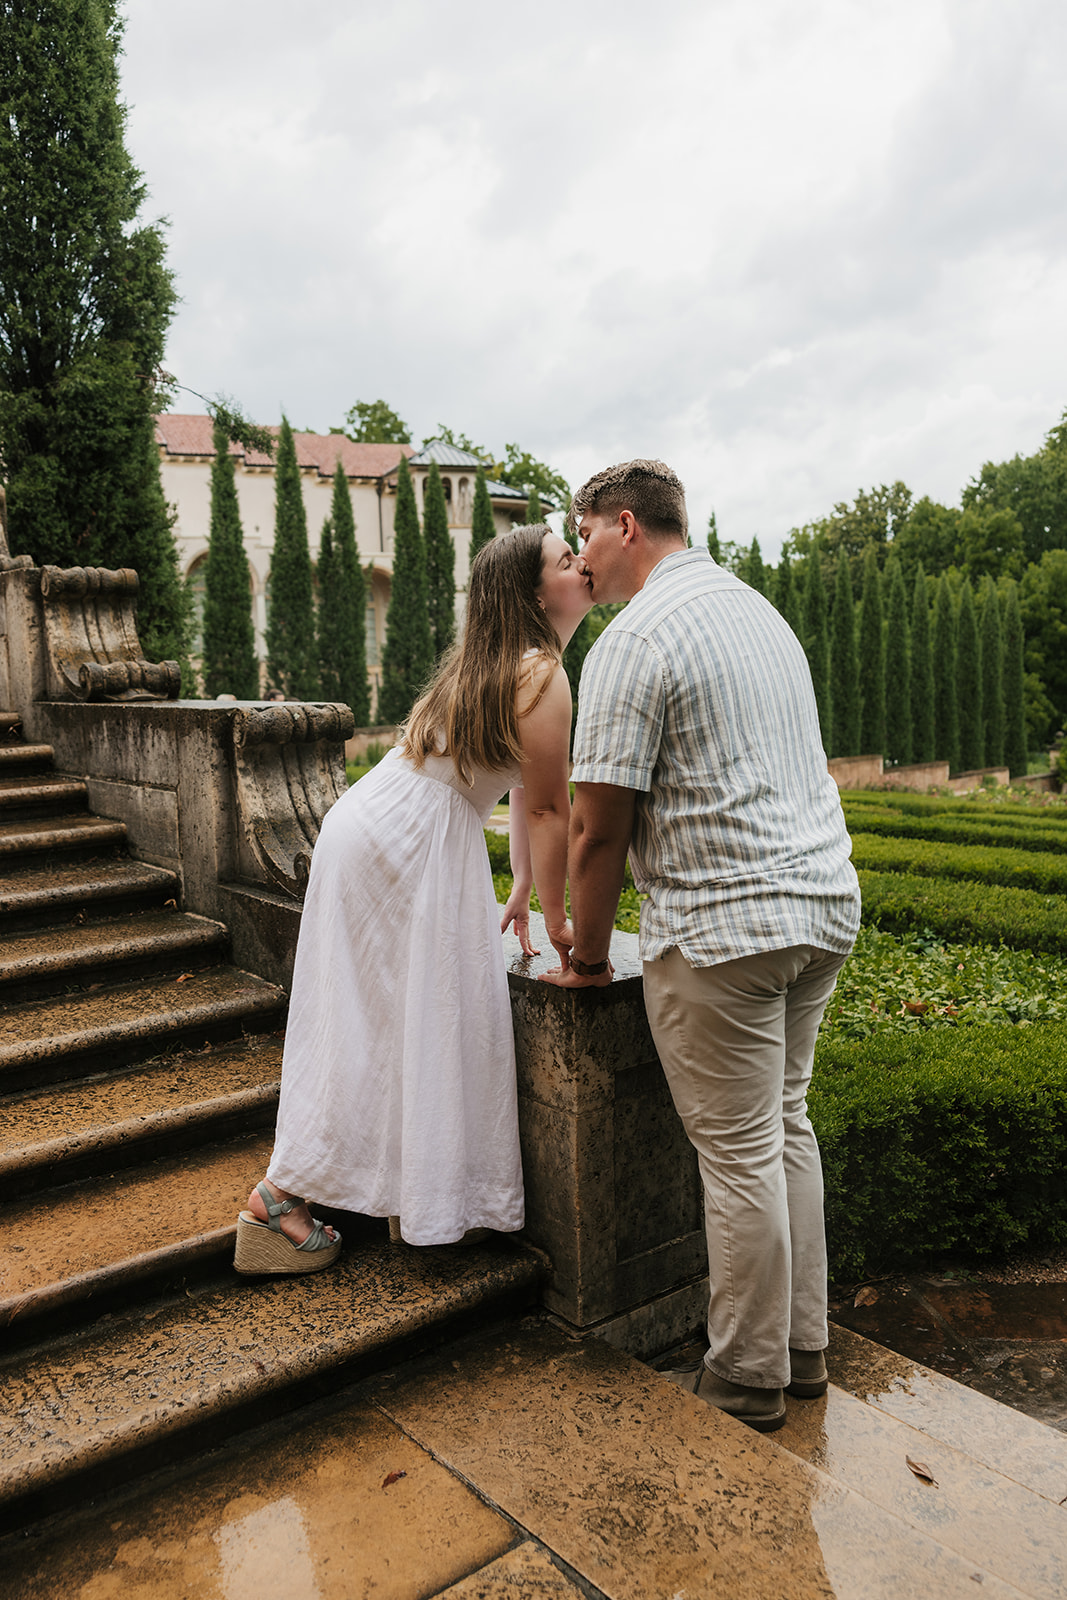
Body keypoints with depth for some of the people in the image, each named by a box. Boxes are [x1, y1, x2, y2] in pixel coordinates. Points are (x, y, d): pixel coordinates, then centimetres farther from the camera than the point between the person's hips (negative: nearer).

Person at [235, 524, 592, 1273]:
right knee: (388, 1021, 0)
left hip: (378, 829, 10)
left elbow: (524, 788, 18)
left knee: (385, 1016, 17)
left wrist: (521, 891, 23)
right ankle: (280, 1194, 10)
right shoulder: (541, 678, -16)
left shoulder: (499, 663, 15)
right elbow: (548, 809, -14)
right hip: (404, 848, -10)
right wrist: (557, 922, -5)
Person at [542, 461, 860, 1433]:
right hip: (824, 906, 9)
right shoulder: (760, 609, 16)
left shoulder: (635, 641, -12)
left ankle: (749, 1380, 19)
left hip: (723, 926, -9)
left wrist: (587, 955, -1)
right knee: (786, 1125, 18)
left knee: (740, 1153, 3)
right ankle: (803, 1346, 30)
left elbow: (598, 827, -13)